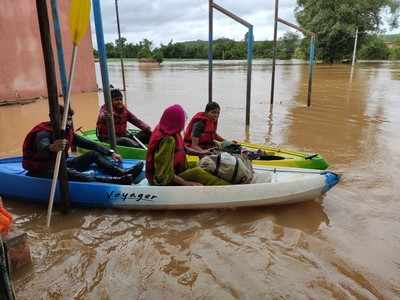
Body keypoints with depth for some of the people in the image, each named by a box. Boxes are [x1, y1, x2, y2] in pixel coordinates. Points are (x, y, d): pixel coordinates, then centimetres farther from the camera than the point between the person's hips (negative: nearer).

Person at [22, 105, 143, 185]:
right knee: (67, 172, -40)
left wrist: (110, 153, -1)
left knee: (94, 154, -2)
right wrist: (52, 148, -69)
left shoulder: (67, 132, 3)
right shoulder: (43, 133, -21)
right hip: (41, 171, -8)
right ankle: (114, 180, -57)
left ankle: (123, 173, -22)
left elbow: (89, 144, 6)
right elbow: (42, 150, -44)